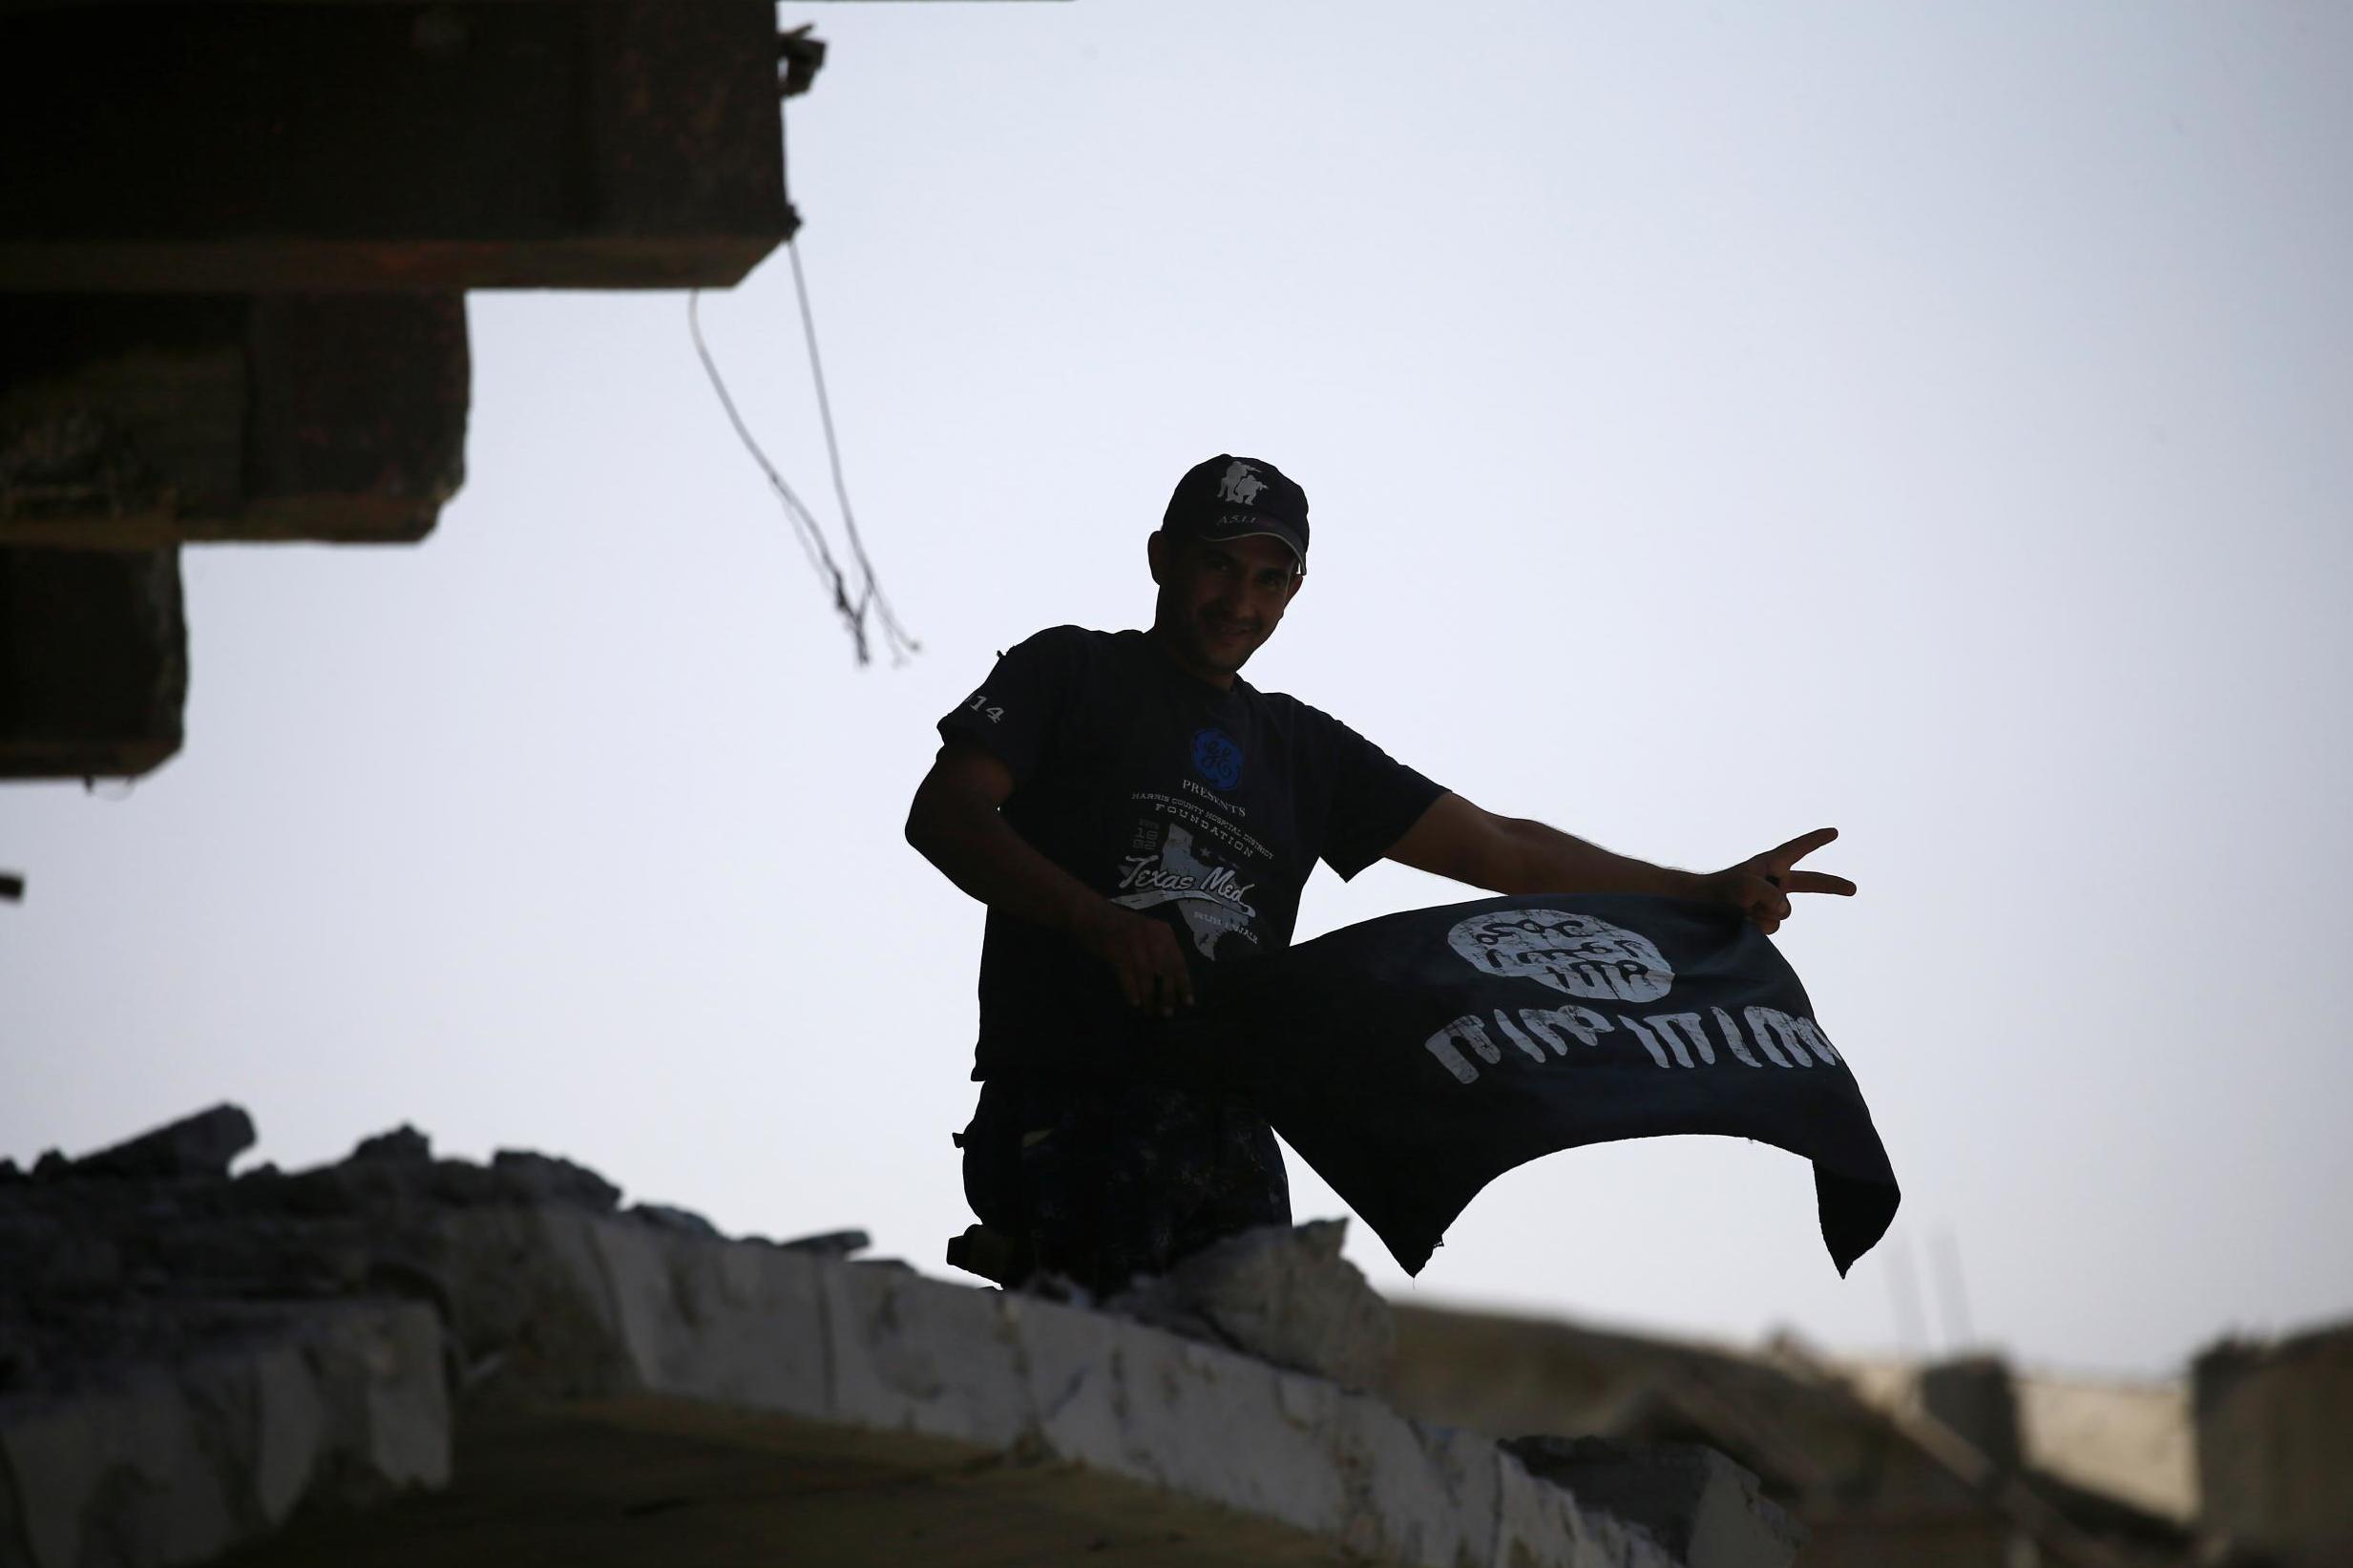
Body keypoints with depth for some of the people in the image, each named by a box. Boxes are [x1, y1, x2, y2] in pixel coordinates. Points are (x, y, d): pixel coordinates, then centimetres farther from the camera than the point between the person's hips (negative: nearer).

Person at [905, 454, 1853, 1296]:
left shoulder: (1303, 752, 26)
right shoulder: (1069, 674, 12)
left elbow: (1501, 851, 23)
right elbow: (943, 815, -3)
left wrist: (1704, 894, 14)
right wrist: (1099, 920, -19)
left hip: (1227, 1135, 5)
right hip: (1067, 1117, -5)